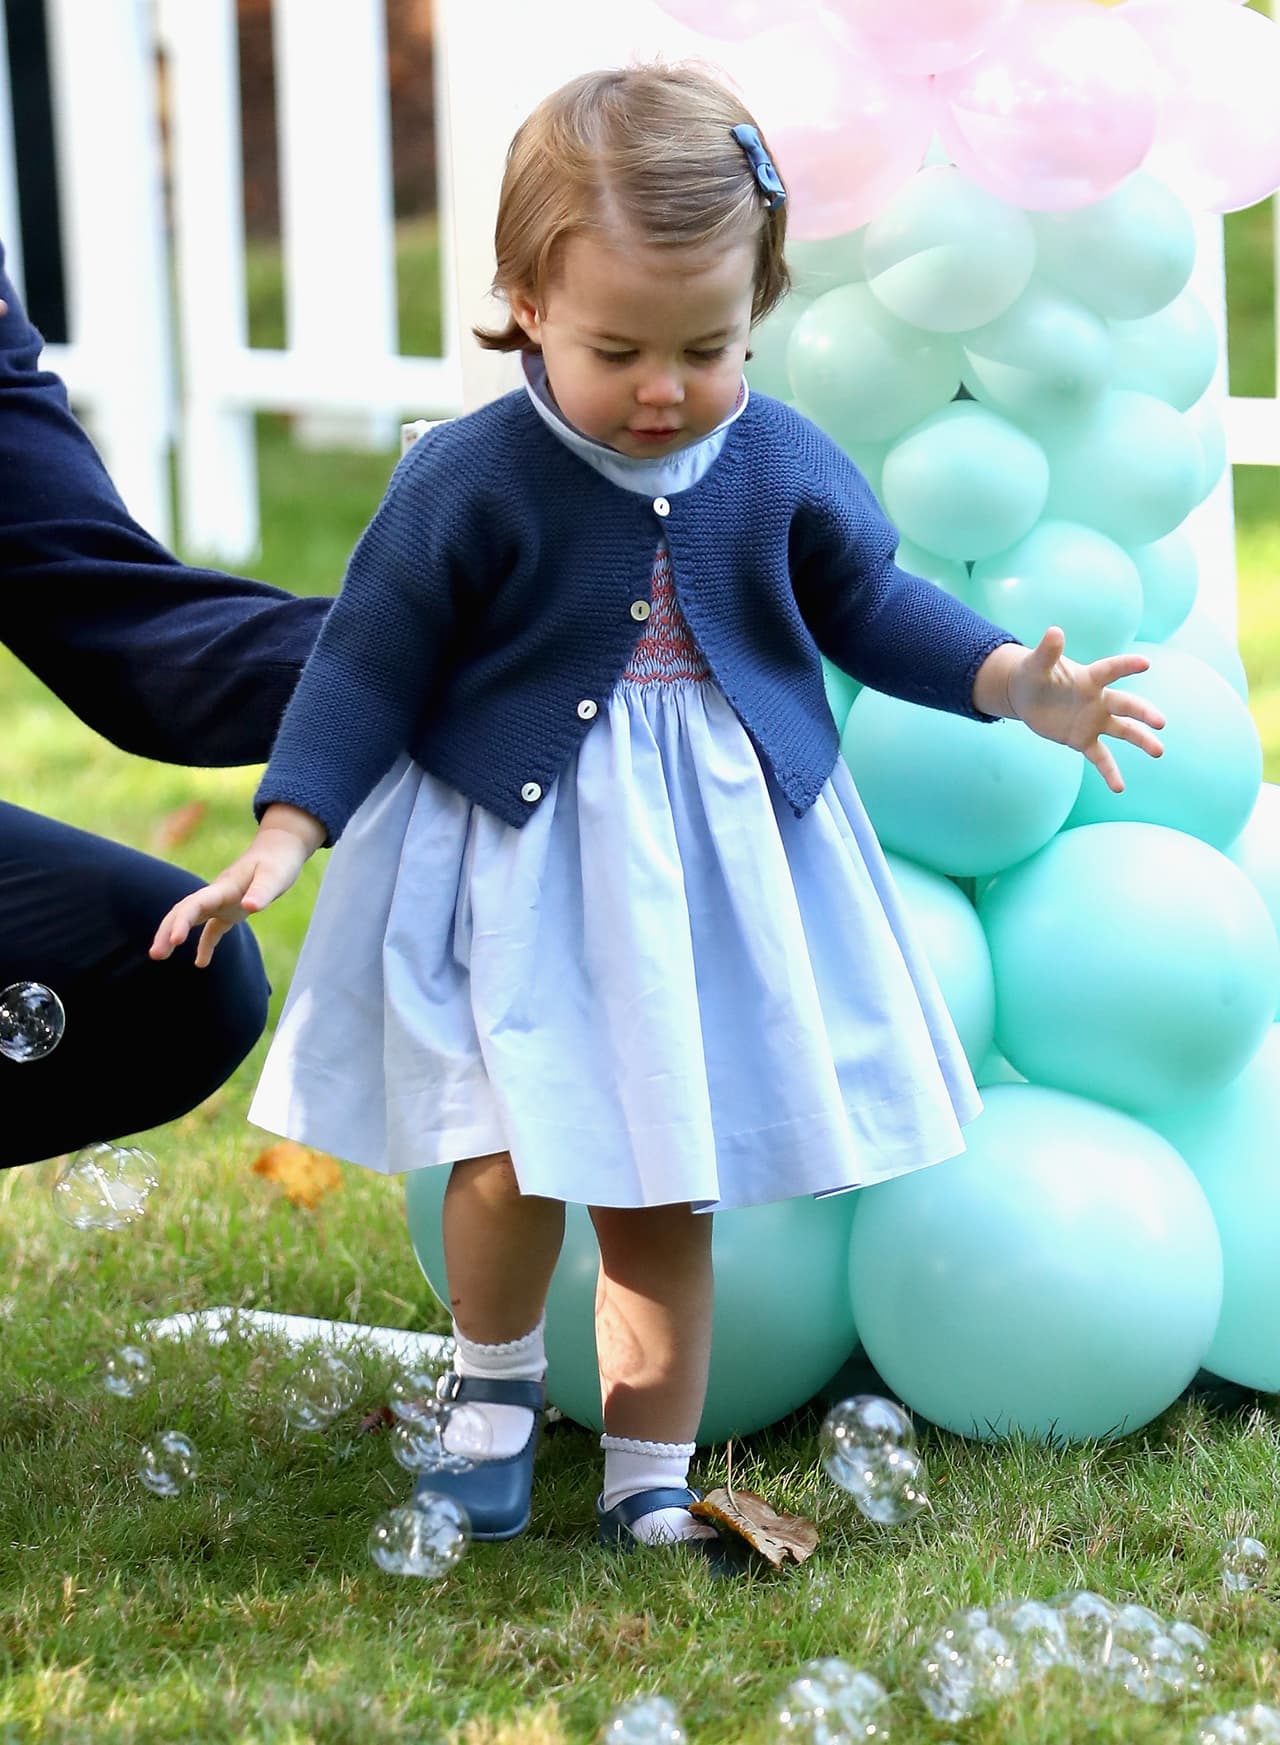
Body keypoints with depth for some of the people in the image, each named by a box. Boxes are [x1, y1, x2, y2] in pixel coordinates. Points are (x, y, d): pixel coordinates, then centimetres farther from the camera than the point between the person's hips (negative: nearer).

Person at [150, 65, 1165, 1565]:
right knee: (511, 1154, -14)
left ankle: (648, 1484, 20)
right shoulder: (467, 480, -13)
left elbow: (870, 610, 13)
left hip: (718, 864, 3)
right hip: (515, 859, -3)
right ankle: (495, 1383, 17)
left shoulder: (784, 469, -2)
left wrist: (1019, 685, 2)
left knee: (664, 1191, 8)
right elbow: (372, 660, -7)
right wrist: (282, 840, -13)